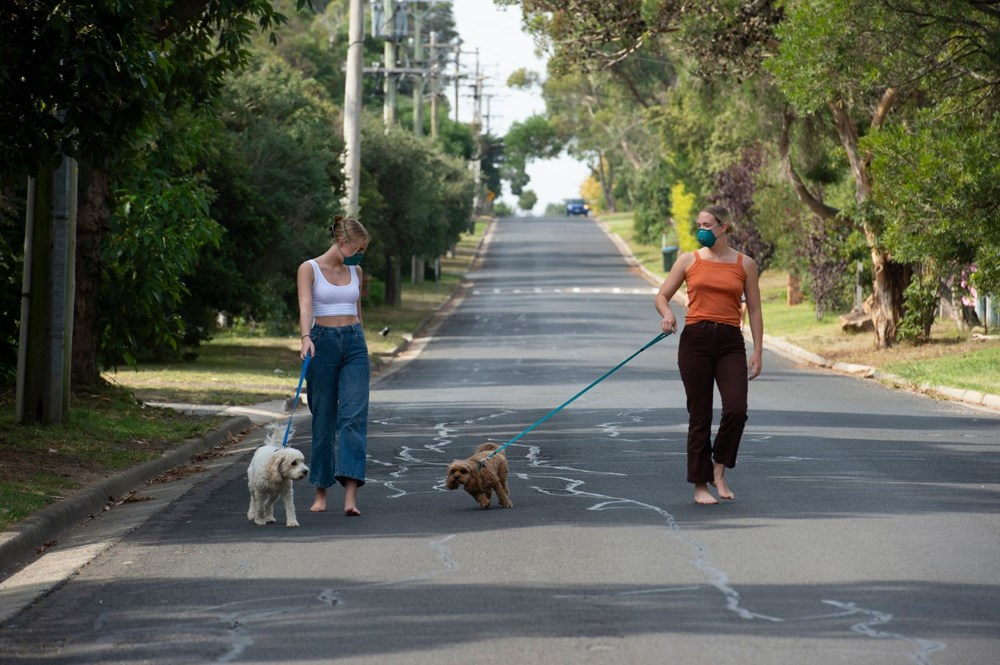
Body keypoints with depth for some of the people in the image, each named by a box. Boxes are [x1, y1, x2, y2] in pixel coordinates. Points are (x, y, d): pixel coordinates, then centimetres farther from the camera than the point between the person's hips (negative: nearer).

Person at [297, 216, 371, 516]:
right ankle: (321, 492, 15)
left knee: (354, 416, -11)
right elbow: (305, 306, -18)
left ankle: (350, 495, -19)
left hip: (354, 344, 3)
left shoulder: (355, 271, 12)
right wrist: (306, 338, -33)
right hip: (322, 344, -3)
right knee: (323, 420, 3)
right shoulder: (309, 269, -3)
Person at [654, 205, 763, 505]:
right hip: (695, 340, 0)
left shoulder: (744, 264, 7)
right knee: (699, 416, 1)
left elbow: (754, 310, 9)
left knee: (736, 410, -16)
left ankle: (719, 470, 6)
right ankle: (700, 486, 10)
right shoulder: (689, 260, 7)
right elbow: (662, 296, 11)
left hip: (730, 343, 0)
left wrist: (757, 353, 3)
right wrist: (667, 314, -12)